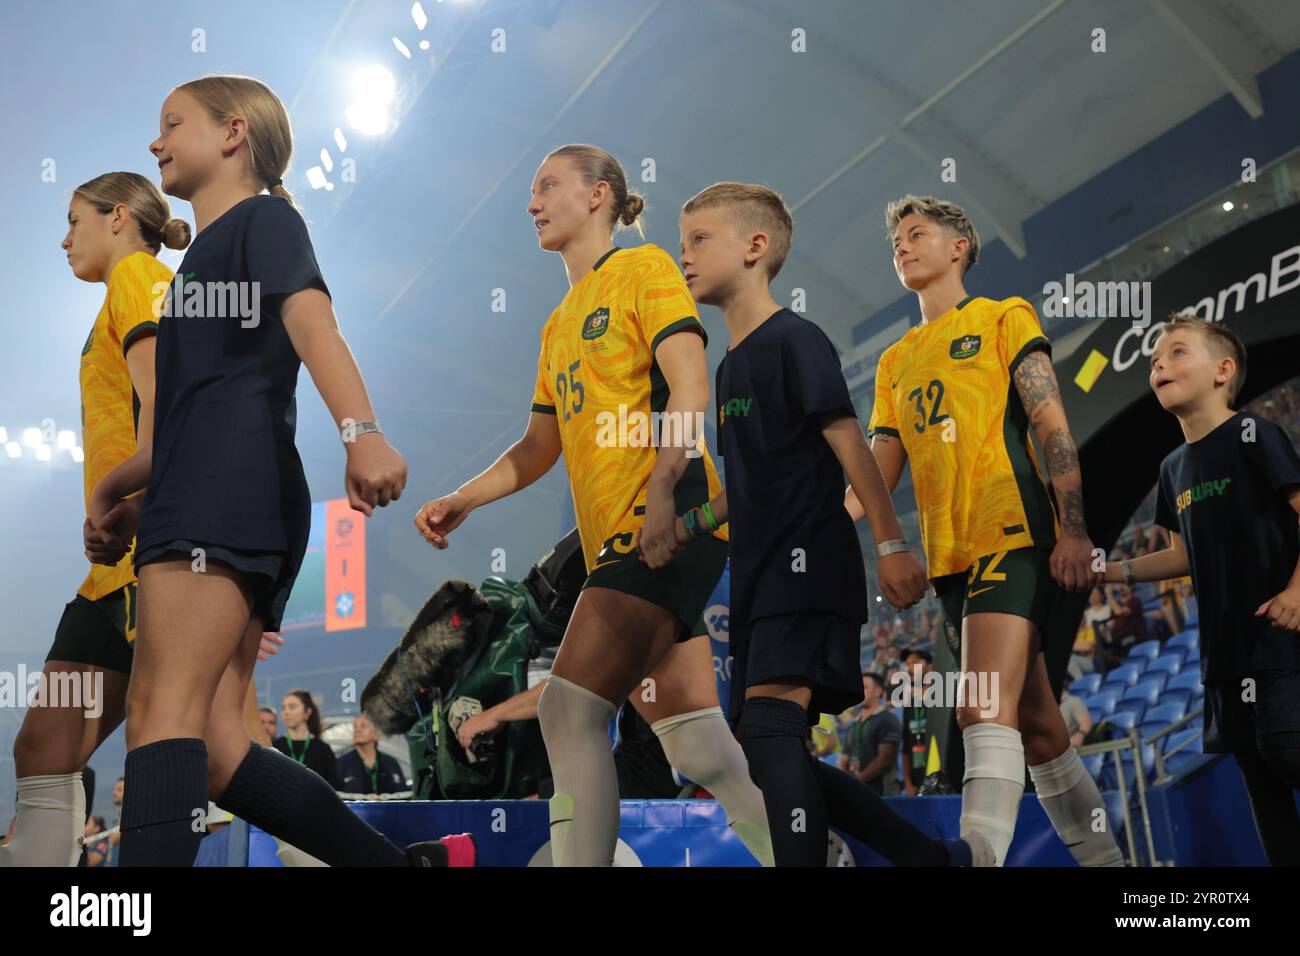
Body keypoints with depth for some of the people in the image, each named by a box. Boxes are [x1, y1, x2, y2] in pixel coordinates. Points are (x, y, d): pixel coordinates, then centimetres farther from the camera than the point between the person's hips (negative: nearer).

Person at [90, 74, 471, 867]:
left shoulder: (265, 218, 6)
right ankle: (418, 863, 1)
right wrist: (124, 485, 35)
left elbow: (312, 325, -15)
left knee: (162, 710, -22)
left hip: (229, 497, -9)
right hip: (195, 503, 9)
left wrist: (361, 430, -31)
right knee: (212, 749, -2)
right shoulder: (205, 253, 32)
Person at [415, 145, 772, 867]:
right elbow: (541, 446, 27)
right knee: (692, 738, 4)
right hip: (616, 538, 8)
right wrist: (461, 501, 15)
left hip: (670, 522, -8)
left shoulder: (644, 268, 2)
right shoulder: (561, 325, 25)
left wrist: (662, 489, -22)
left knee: (570, 708, -16)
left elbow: (690, 385, -10)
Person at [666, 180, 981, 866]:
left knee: (769, 725, -26)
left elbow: (848, 444, -13)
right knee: (776, 760, 8)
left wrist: (890, 544, -19)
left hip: (806, 562, -9)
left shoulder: (794, 340, -6)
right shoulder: (730, 366, 19)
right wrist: (686, 530, 11)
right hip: (758, 577, 9)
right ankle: (943, 859, 17)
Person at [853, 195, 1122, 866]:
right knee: (1036, 727, 8)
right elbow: (881, 471, 17)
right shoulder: (895, 362, 22)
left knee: (986, 712, -22)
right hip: (948, 558, 6)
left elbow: (1053, 427, -2)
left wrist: (1074, 531, -14)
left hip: (1012, 535, -6)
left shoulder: (1004, 318, 7)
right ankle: (1106, 860, 16)